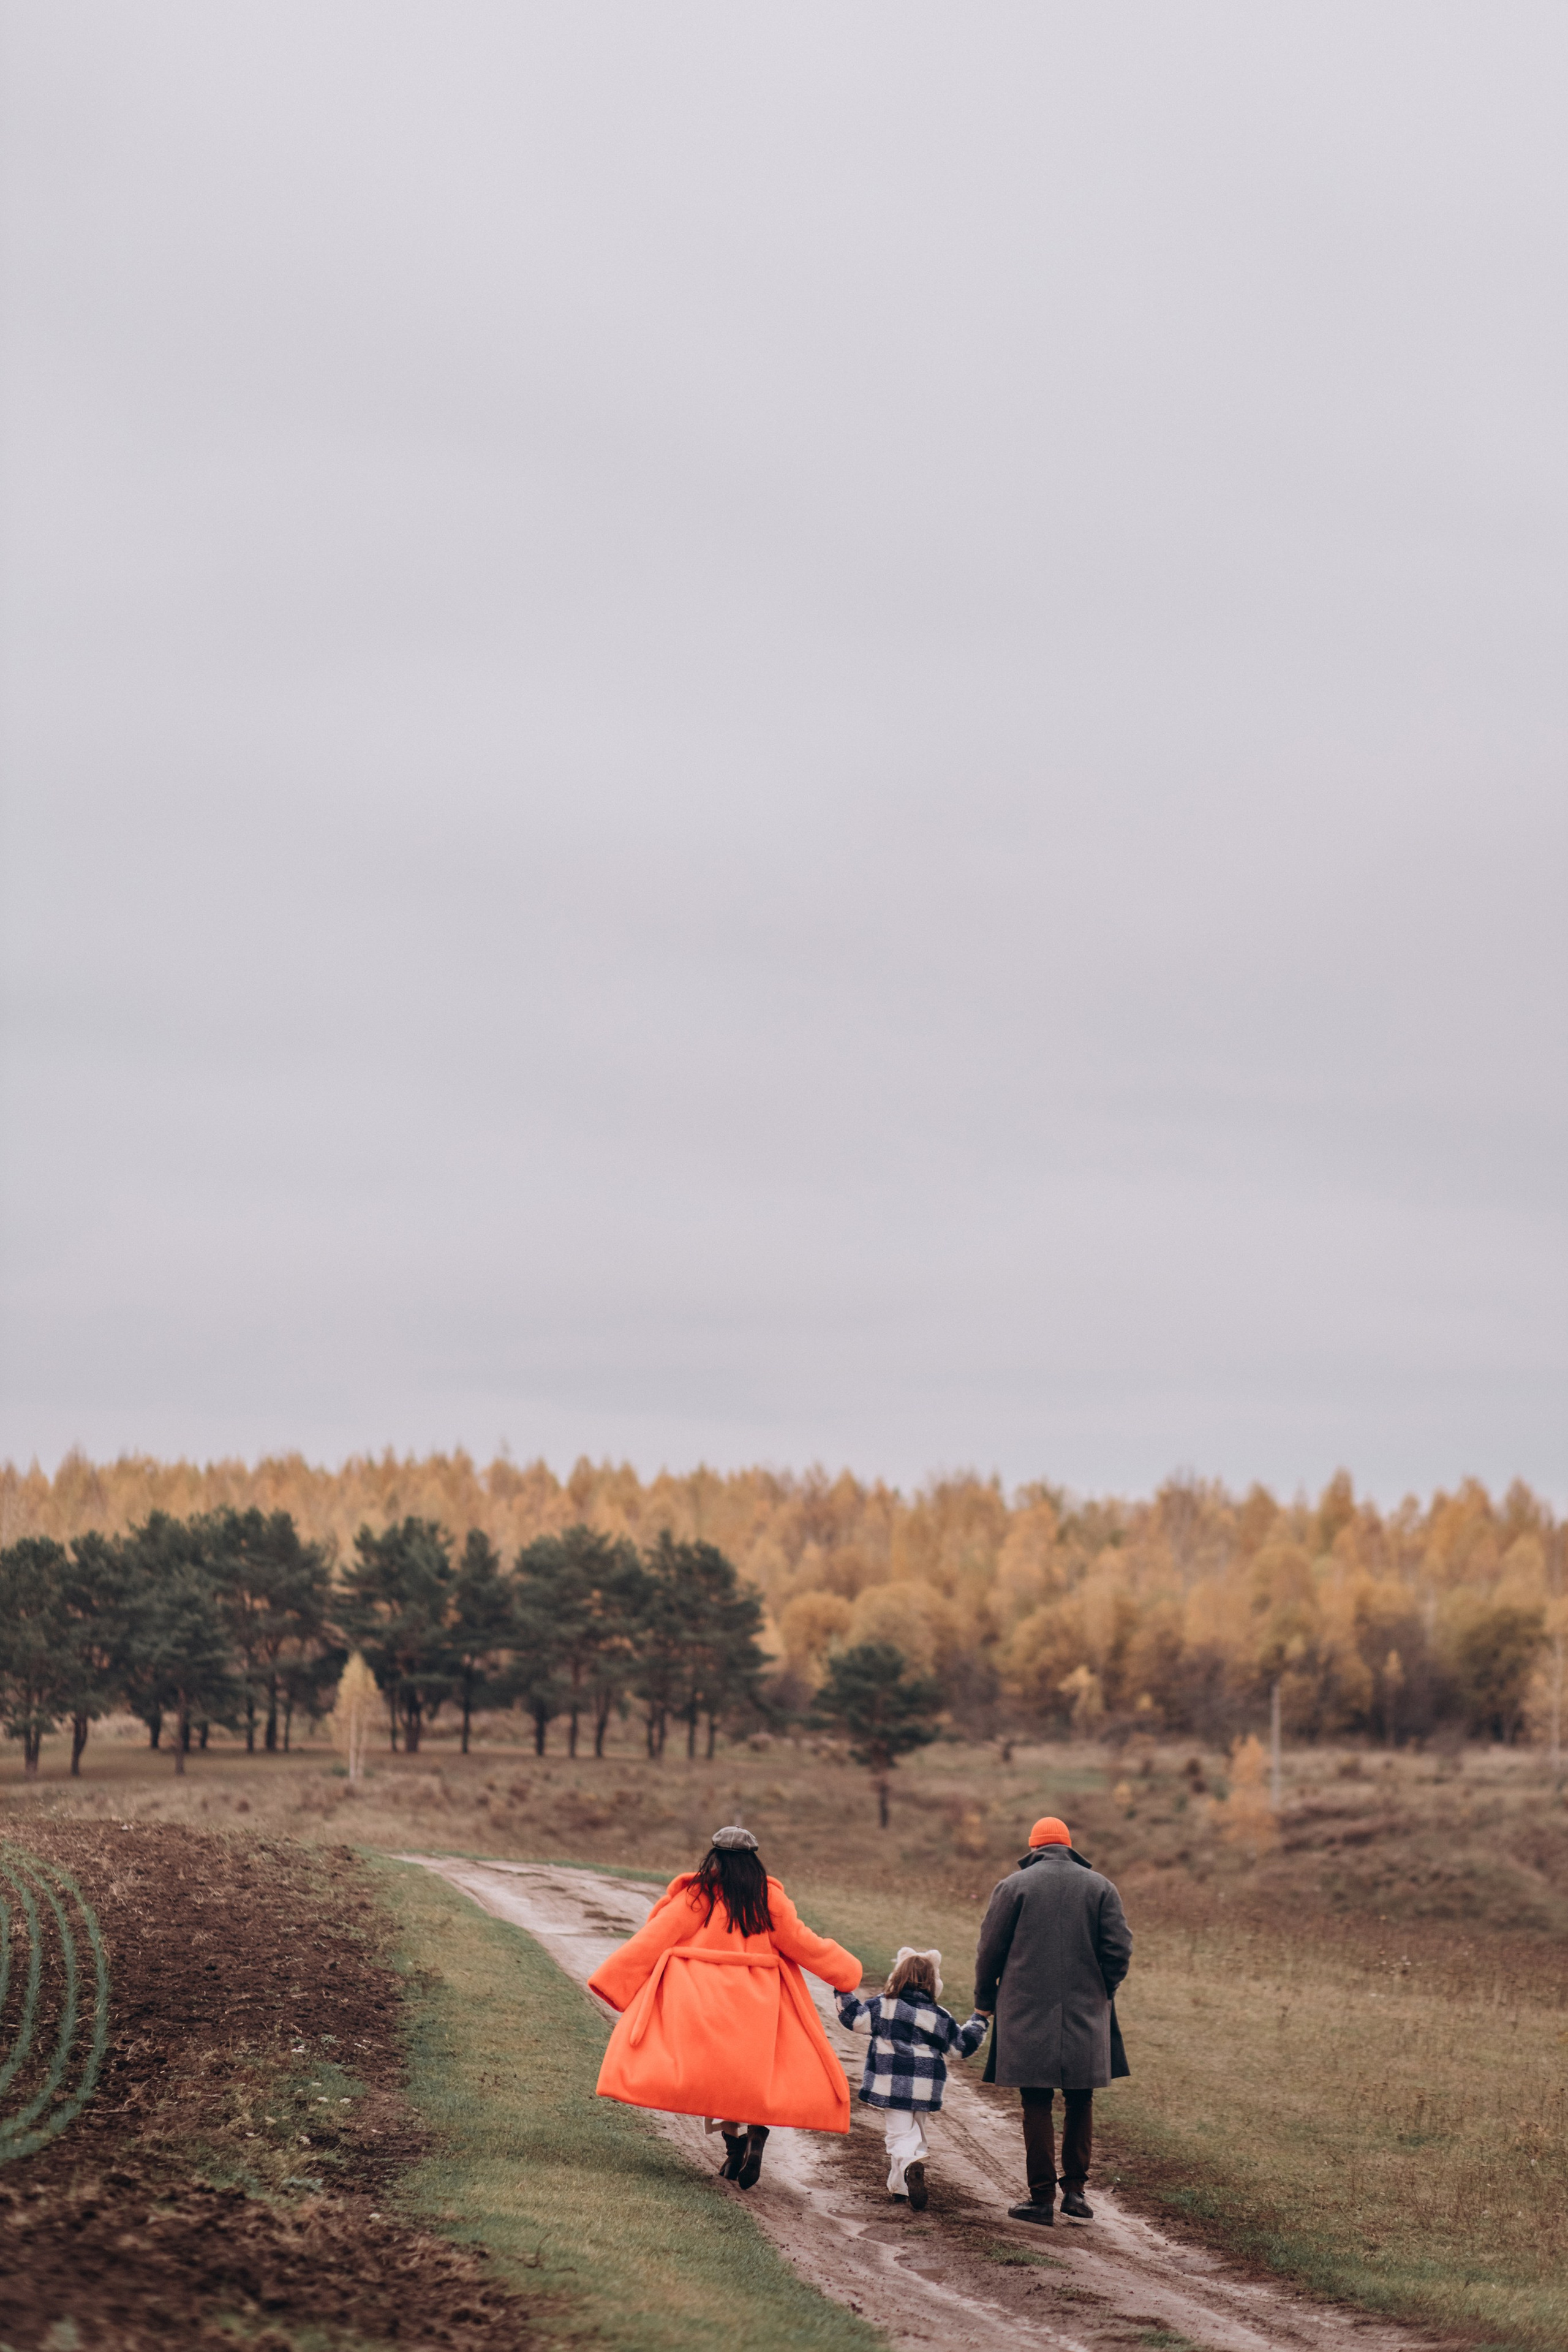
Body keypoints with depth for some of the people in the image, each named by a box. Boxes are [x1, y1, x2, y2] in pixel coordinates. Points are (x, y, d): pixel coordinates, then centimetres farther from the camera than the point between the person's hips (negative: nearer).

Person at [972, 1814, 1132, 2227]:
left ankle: (1042, 2197, 1)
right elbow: (1119, 1950, 1)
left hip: (1027, 2016, -2)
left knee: (1037, 2106, 3)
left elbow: (990, 1949, 0)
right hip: (1086, 2016, 2)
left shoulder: (1014, 1886, -2)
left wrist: (985, 2000, 14)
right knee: (1080, 2104, 14)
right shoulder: (1100, 1887, 4)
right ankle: (1075, 2190, 10)